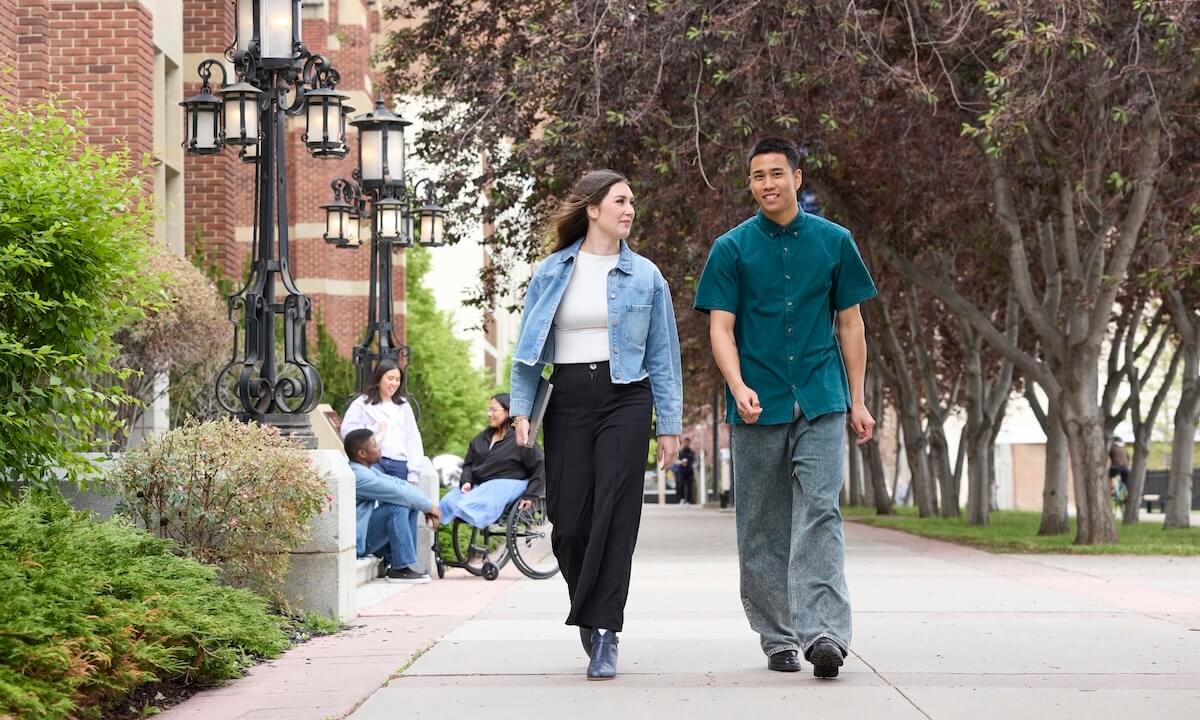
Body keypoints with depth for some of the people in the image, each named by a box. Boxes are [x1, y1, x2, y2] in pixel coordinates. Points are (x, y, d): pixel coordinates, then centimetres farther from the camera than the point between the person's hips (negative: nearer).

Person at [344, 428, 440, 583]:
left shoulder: (369, 469, 11)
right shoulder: (357, 475, -22)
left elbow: (399, 484, 8)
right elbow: (397, 492, -22)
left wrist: (426, 504, -3)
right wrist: (428, 505, -12)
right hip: (355, 541, -10)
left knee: (411, 506, 8)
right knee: (397, 508, -24)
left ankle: (392, 562, 7)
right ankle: (401, 569, -19)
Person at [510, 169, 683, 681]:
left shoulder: (645, 276, 7)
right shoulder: (551, 273, 7)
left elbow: (663, 356, 8)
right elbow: (528, 348, 9)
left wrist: (669, 425, 3)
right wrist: (522, 409, -2)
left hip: (625, 397, -1)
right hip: (568, 399, 1)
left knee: (614, 517, -10)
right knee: (569, 522, 0)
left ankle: (604, 637, -7)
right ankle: (591, 611, 27)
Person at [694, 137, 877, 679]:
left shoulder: (834, 242, 7)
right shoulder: (732, 248, 3)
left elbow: (850, 324, 11)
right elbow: (721, 327, -2)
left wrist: (858, 401, 7)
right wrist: (738, 386, -19)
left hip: (821, 402, -1)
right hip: (758, 406, 1)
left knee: (819, 514, -14)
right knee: (761, 529, 6)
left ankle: (823, 632, -22)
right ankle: (778, 639, 16)